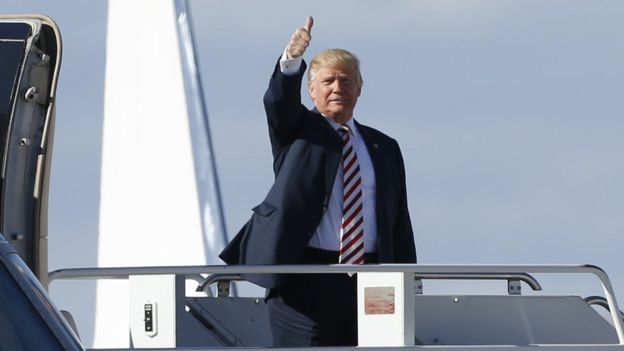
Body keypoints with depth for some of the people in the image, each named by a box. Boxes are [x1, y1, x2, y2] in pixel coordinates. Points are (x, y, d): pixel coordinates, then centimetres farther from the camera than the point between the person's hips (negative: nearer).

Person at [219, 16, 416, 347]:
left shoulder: (384, 148, 17)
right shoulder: (297, 131, 8)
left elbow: (399, 224, 16)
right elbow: (279, 99, -16)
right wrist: (291, 60, -37)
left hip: (367, 282, 4)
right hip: (306, 279, -4)